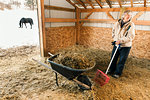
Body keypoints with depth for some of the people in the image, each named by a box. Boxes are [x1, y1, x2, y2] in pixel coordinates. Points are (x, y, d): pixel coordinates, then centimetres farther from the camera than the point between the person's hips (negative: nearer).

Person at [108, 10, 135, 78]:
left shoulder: (131, 25, -11)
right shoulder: (117, 23, 1)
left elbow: (130, 37, -18)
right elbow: (113, 32, 15)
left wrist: (120, 41, -22)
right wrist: (115, 39, 3)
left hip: (125, 46, -4)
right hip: (116, 44, 4)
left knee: (121, 61, 4)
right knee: (113, 58, 13)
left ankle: (118, 73, 18)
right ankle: (111, 70, 32)